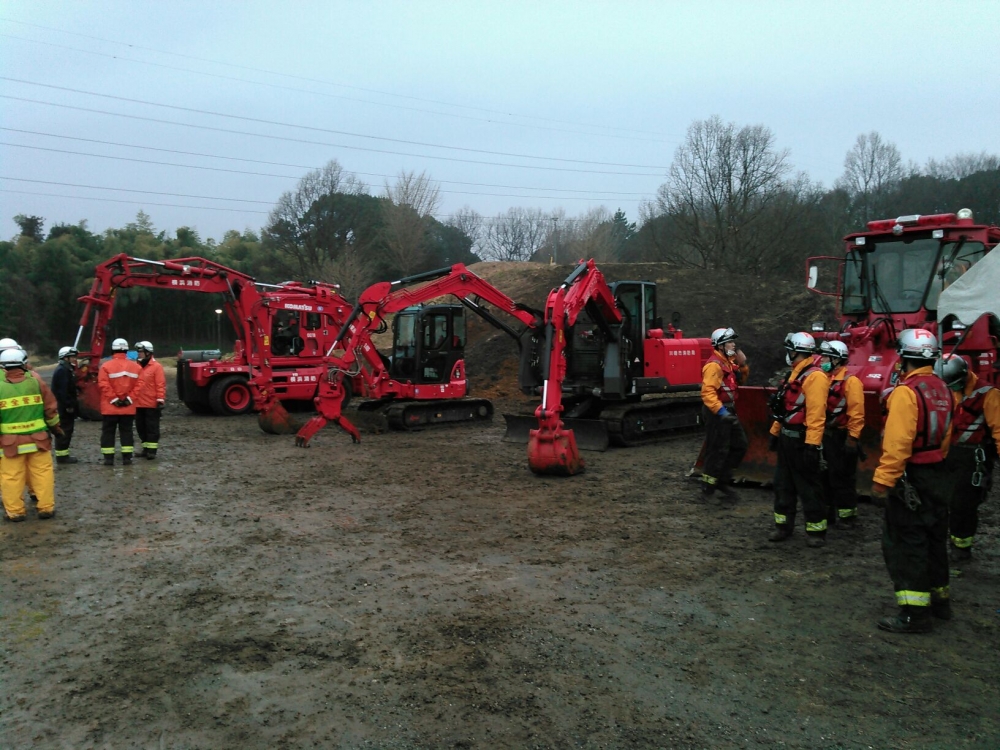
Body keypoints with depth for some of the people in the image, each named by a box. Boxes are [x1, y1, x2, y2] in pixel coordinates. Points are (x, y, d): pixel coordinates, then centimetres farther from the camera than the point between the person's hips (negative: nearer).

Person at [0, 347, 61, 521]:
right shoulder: (37, 383, -4)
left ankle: (14, 511, 13)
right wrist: (56, 428, 17)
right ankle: (46, 508, 14)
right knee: (42, 473, 10)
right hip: (38, 439, 1)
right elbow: (51, 410, 2)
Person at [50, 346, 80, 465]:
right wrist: (68, 405, -24)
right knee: (64, 431, -7)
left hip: (65, 406, 11)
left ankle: (63, 455, 19)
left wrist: (71, 405, 21)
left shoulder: (67, 370, 18)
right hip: (64, 407, -11)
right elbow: (62, 390, -23)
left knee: (65, 431, 14)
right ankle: (62, 455, -4)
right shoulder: (62, 371, -16)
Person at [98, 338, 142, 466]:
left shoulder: (106, 366, -7)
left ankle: (108, 458, 5)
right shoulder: (136, 366, 3)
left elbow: (104, 385, -14)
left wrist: (114, 399, -10)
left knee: (108, 432, 6)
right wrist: (130, 398, -5)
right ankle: (127, 457, 7)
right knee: (126, 431, 9)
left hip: (110, 407, -2)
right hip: (128, 407, 3)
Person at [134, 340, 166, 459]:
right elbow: (133, 384, 16)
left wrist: (160, 400, -15)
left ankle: (152, 449, 2)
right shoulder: (137, 367, 12)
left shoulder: (156, 366, -7)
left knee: (152, 427, -2)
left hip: (152, 404, -7)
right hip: (138, 404, 7)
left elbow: (161, 385, -11)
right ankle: (146, 448, 22)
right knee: (141, 427, 13)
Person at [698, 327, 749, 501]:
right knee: (718, 450, -3)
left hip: (728, 410, 10)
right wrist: (720, 410, -36)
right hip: (717, 412, -10)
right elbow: (708, 392, -29)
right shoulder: (714, 365, -20)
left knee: (740, 445, 15)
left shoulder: (728, 362, 12)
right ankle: (708, 485, 11)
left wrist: (742, 364, 4)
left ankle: (723, 480, 22)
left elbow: (740, 381, 20)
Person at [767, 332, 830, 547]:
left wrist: (812, 444, -28)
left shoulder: (814, 376, -18)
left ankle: (816, 530, 10)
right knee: (783, 483, 14)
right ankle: (783, 525, 23)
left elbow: (816, 413, -24)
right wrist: (775, 432, 20)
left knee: (808, 486, 0)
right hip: (787, 438, 10)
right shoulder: (795, 374, 14)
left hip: (802, 440, -10)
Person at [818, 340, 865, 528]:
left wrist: (852, 439, -20)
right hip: (825, 435, 8)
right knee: (825, 475, 15)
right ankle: (829, 511, 26)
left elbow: (856, 413, -18)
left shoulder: (850, 381, -13)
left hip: (841, 437, -8)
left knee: (843, 477, -1)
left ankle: (848, 515, 8)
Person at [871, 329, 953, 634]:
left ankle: (914, 613, 0)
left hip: (911, 478, -9)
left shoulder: (906, 391, -19)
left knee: (906, 544, -2)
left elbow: (897, 443, -26)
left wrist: (882, 481, -24)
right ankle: (938, 599, 33)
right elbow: (946, 435, 14)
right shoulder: (942, 390, 8)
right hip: (938, 475, 9)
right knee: (934, 539, 20)